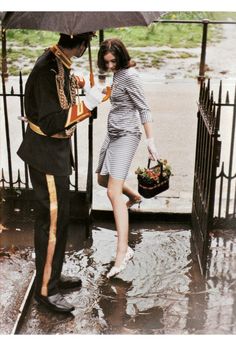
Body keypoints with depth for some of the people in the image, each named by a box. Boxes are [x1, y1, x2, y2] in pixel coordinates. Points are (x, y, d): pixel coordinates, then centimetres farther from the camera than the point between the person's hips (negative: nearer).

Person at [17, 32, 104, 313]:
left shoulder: (59, 61, 4)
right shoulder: (49, 69, -25)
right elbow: (51, 122, -27)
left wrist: (78, 83, 37)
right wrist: (87, 105, -26)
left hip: (57, 150, 10)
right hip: (46, 154, -10)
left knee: (57, 216, 19)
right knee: (52, 220, 0)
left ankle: (53, 276, 35)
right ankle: (45, 290, 15)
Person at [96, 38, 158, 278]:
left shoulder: (129, 75, -13)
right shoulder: (117, 74, 12)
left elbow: (143, 108, -16)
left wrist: (150, 139, -20)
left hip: (126, 135, -9)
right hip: (113, 133, 9)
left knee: (114, 192, -19)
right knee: (102, 179, 24)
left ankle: (123, 250, -23)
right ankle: (134, 196, 51)